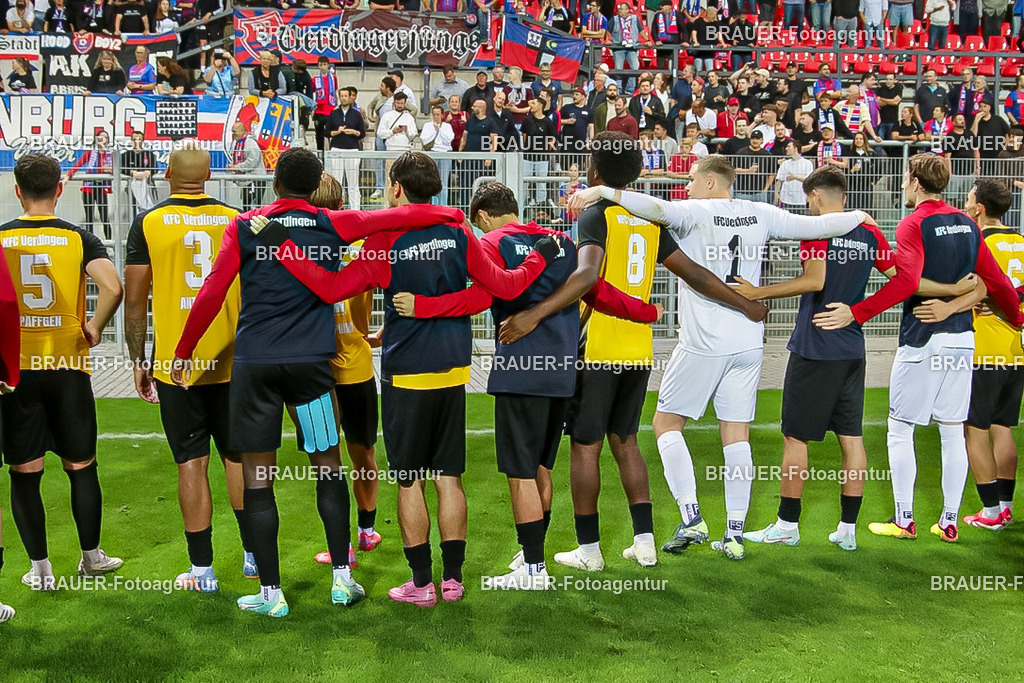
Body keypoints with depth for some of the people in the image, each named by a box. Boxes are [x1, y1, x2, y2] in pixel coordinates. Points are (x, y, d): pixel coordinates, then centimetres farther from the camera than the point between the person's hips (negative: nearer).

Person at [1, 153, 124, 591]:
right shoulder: (79, 239, -2)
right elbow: (113, 288, -18)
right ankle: (91, 557, 24)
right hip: (68, 367, 0)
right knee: (80, 466, 13)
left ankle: (40, 569, 13)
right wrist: (94, 328, -1)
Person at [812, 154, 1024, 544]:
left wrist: (855, 313, -25)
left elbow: (906, 281, -25)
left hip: (922, 340, -6)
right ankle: (949, 522, 15)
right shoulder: (966, 224, 10)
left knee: (900, 431, 5)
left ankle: (904, 520, 8)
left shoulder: (914, 224, -10)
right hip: (962, 340, 7)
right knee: (953, 432, 10)